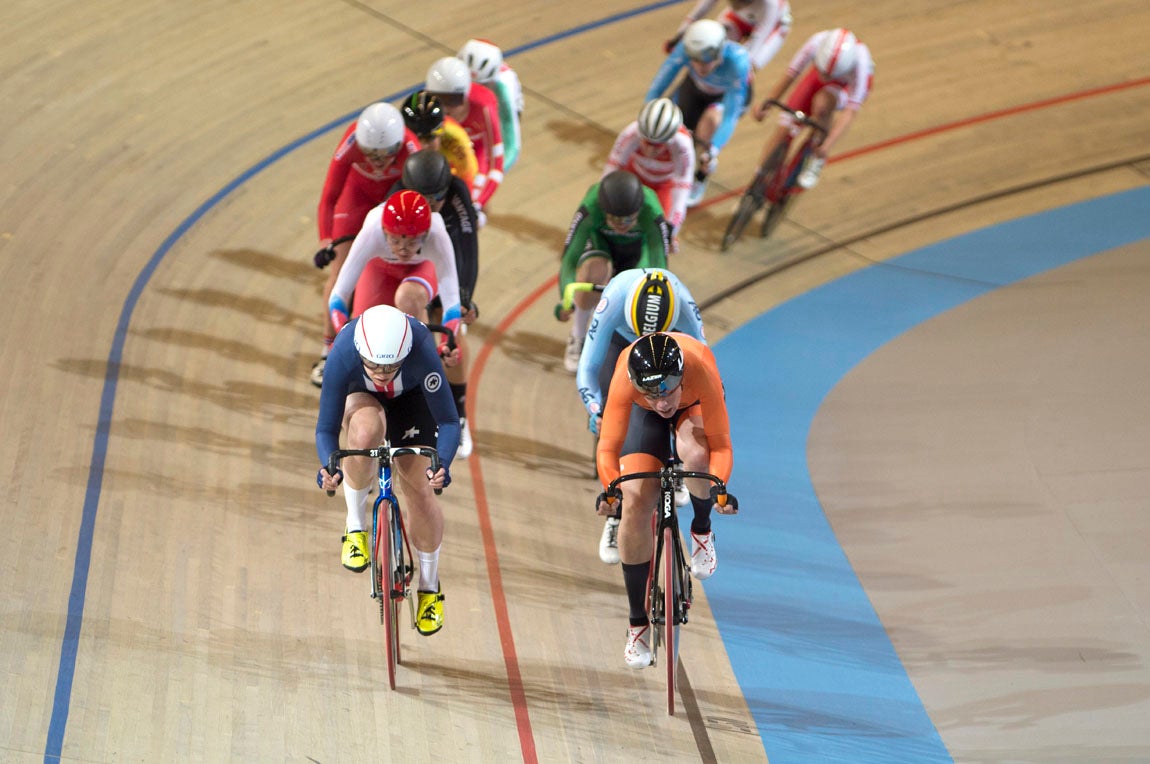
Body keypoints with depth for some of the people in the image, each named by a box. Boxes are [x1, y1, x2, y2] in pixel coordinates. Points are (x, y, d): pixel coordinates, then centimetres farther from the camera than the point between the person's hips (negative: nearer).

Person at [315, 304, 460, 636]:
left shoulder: (423, 355, -41)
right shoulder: (342, 357, -40)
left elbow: (448, 421, -32)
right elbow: (326, 428, -30)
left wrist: (442, 464, -50)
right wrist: (328, 465, -50)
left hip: (411, 396, 0)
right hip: (358, 394, 0)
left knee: (418, 488, -7)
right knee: (366, 431, -37)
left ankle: (430, 586, 17)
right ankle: (355, 525, -13)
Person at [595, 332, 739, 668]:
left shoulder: (702, 371, -42)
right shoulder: (624, 380, -40)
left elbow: (720, 443, -37)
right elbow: (608, 447, -38)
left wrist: (718, 487, -53)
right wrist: (610, 489, -56)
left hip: (693, 406, -1)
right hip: (644, 415, 1)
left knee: (695, 455, -36)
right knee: (635, 503, -13)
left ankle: (702, 530, -1)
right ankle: (638, 623, 2)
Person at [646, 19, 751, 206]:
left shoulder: (737, 62, -42)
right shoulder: (685, 49, -36)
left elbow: (730, 116, -42)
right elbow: (657, 87, -33)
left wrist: (712, 151, -53)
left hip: (729, 95, -3)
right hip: (695, 88, 3)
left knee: (711, 118, -33)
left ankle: (699, 181, -11)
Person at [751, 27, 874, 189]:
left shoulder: (860, 62, -41)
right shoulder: (818, 42, -37)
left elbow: (851, 111, -41)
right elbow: (790, 74, -25)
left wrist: (828, 144, -50)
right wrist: (766, 102, -30)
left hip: (849, 83, -3)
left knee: (821, 104, -35)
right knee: (785, 125, -8)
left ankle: (817, 161, -12)